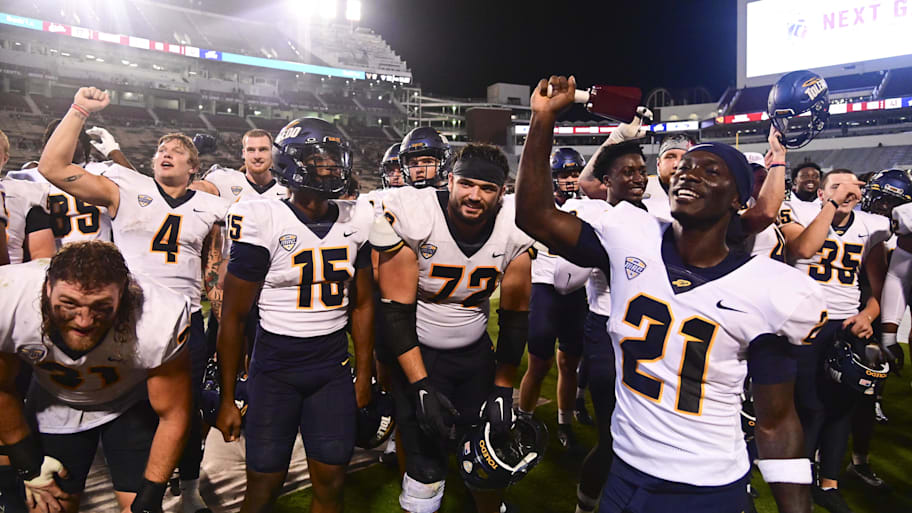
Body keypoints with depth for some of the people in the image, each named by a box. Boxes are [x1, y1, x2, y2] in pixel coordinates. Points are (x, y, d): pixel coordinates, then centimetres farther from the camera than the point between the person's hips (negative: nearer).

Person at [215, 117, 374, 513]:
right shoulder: (264, 223, -11)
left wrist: (364, 373, 10)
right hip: (275, 370, -3)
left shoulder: (356, 222, 2)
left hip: (333, 369, 4)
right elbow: (233, 316, -7)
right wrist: (227, 399, -4)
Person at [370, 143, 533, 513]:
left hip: (476, 353, 4)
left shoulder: (514, 233, -10)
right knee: (426, 472, -6)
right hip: (418, 354, -3)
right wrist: (422, 388, -20)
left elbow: (514, 317, -1)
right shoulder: (412, 217, -21)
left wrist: (503, 390, -3)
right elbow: (397, 311, -18)